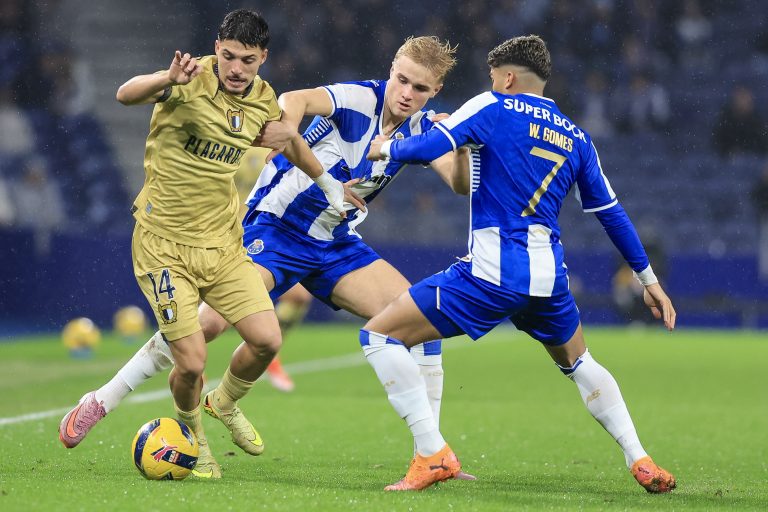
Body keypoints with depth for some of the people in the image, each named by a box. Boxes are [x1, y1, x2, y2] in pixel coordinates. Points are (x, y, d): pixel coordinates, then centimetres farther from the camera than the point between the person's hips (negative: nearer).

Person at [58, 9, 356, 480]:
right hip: (165, 243, -5)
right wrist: (168, 79, -55)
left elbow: (291, 141, 24)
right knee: (192, 362, -9)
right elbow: (126, 95, -35)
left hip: (222, 242, 5)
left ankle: (228, 405, 26)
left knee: (267, 340, -6)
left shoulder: (263, 100, 1)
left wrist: (328, 183, 35)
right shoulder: (193, 82, -17)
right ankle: (192, 436, 23)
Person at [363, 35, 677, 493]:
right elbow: (611, 212, 21)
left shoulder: (494, 107, 1)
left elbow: (427, 149, -8)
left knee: (379, 335, 2)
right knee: (579, 363, 32)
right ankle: (642, 463, 21)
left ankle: (433, 454, -9)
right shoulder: (575, 136, 17)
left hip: (491, 274, -6)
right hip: (549, 278, 6)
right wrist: (649, 279, 30)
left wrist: (386, 149, 14)